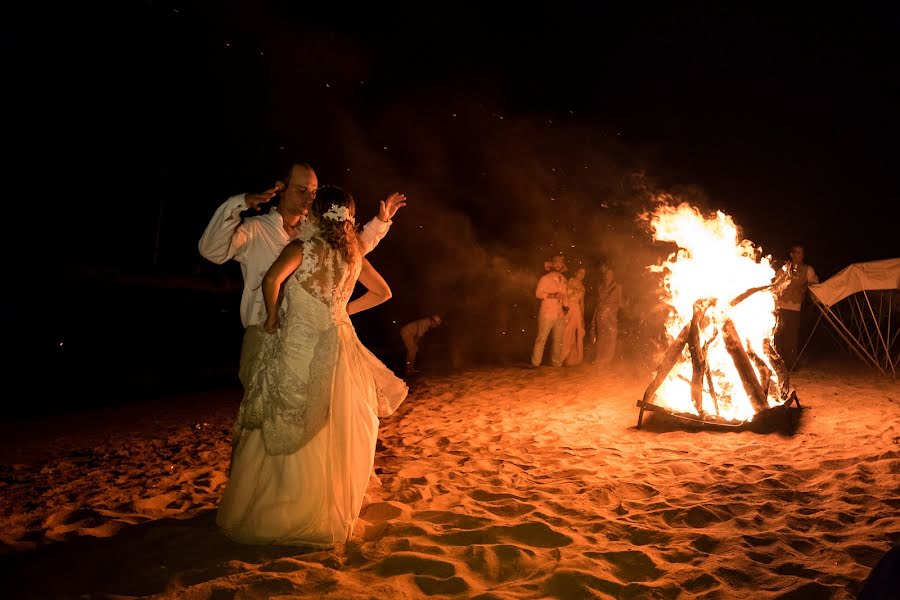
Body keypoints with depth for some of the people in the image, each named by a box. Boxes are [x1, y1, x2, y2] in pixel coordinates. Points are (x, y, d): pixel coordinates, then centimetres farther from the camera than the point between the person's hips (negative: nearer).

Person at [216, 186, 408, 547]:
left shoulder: (302, 248, -10)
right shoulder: (355, 255, 6)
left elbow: (272, 280, -28)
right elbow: (383, 292, 18)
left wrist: (272, 317, -11)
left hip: (299, 350, -5)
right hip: (337, 349, 5)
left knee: (290, 435, 5)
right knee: (335, 436, 16)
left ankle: (267, 516, 17)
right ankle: (329, 513, 29)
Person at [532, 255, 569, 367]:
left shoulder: (563, 280, 17)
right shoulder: (545, 279, -1)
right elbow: (538, 294, -9)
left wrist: (566, 304, 7)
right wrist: (553, 295, -18)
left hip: (560, 315, 6)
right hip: (547, 313, -6)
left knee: (558, 340, 7)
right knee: (541, 338, -8)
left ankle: (556, 363, 16)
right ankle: (535, 363, -5)